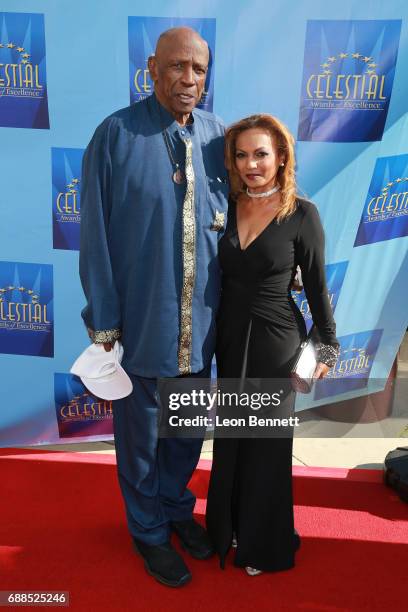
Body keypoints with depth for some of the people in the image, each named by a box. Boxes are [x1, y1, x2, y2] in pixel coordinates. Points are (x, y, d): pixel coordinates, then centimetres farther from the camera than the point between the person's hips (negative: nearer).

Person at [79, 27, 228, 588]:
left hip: (201, 320, 4)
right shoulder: (117, 133, -8)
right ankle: (149, 531, 39)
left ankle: (177, 508, 47)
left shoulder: (217, 134, 3)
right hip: (141, 319, -3)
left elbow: (234, 219, 10)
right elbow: (96, 234, -8)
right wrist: (103, 319, -9)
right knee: (141, 432, 14)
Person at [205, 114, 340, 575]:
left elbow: (315, 285, -5)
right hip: (230, 335, 4)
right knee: (230, 437, 17)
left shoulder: (301, 214, -10)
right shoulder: (226, 207, 0)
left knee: (267, 438, 11)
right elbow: (217, 273, 6)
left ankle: (265, 543, 34)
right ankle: (228, 528, 41)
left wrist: (327, 344, 0)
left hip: (276, 339, -4)